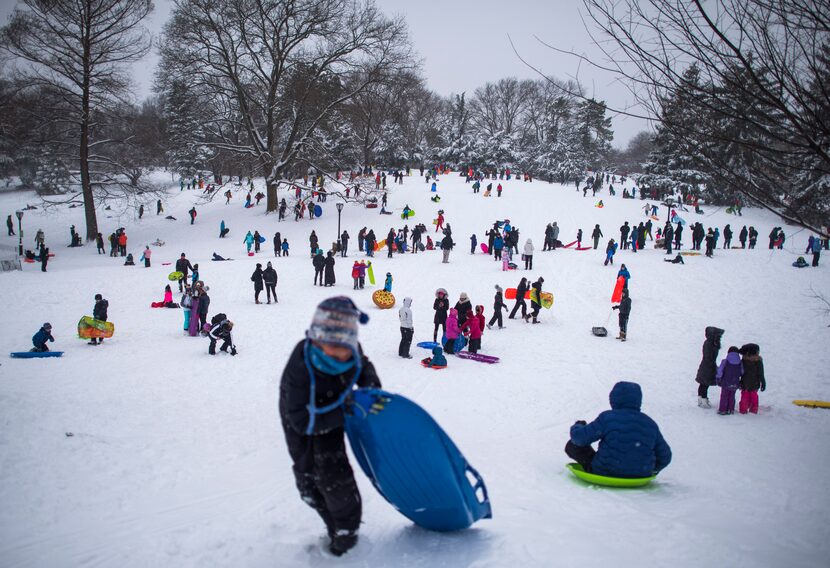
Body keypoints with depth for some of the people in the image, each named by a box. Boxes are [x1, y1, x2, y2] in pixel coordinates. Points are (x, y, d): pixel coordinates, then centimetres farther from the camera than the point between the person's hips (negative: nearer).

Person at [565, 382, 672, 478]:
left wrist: (577, 426, 16)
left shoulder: (607, 418, -11)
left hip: (607, 473, -4)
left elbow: (579, 438, -10)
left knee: (572, 445, 9)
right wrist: (653, 470, 30)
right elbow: (665, 456, 7)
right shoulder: (650, 423, 2)